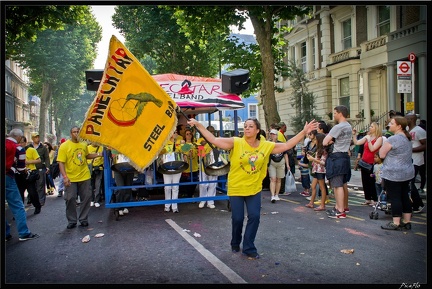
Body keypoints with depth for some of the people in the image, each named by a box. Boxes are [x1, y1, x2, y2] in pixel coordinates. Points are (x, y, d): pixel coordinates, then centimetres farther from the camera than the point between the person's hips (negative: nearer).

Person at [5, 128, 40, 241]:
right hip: (8, 178, -5)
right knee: (17, 206, 1)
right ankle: (24, 233, 2)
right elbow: (21, 166, -1)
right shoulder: (17, 148, -5)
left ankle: (6, 234, 17)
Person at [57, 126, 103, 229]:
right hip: (71, 179, -4)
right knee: (70, 199, 3)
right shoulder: (64, 146, -9)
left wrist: (98, 154, 9)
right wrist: (65, 176, -21)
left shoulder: (84, 144, 5)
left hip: (85, 177, 4)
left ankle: (83, 219, 22)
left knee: (86, 198, 8)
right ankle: (72, 221, 18)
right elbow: (61, 162, -12)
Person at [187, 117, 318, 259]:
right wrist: (198, 124, -27)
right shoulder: (235, 142, -13)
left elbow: (287, 145, 2)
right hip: (236, 188, -2)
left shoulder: (266, 145, -3)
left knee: (254, 217, -1)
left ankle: (248, 248, 16)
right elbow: (213, 140, -20)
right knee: (237, 218, 5)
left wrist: (304, 132, -3)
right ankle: (235, 244, 33)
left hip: (254, 189, 2)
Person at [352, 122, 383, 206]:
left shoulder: (379, 138, -9)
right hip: (364, 162, 6)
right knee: (365, 182, 10)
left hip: (371, 163, -6)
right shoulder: (367, 136, 9)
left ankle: (374, 200, 10)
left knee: (371, 182, -1)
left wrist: (369, 139, -21)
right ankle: (367, 199, 19)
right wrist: (354, 135, -2)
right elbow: (357, 143, 7)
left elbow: (372, 149, -18)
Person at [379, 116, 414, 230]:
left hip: (393, 174, -9)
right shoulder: (407, 138, 12)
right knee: (405, 197, 13)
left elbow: (382, 154, -12)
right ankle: (407, 222, 19)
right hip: (407, 172, 9)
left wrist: (383, 146, 3)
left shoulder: (393, 139, -17)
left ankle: (396, 223, 1)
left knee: (395, 198, -3)